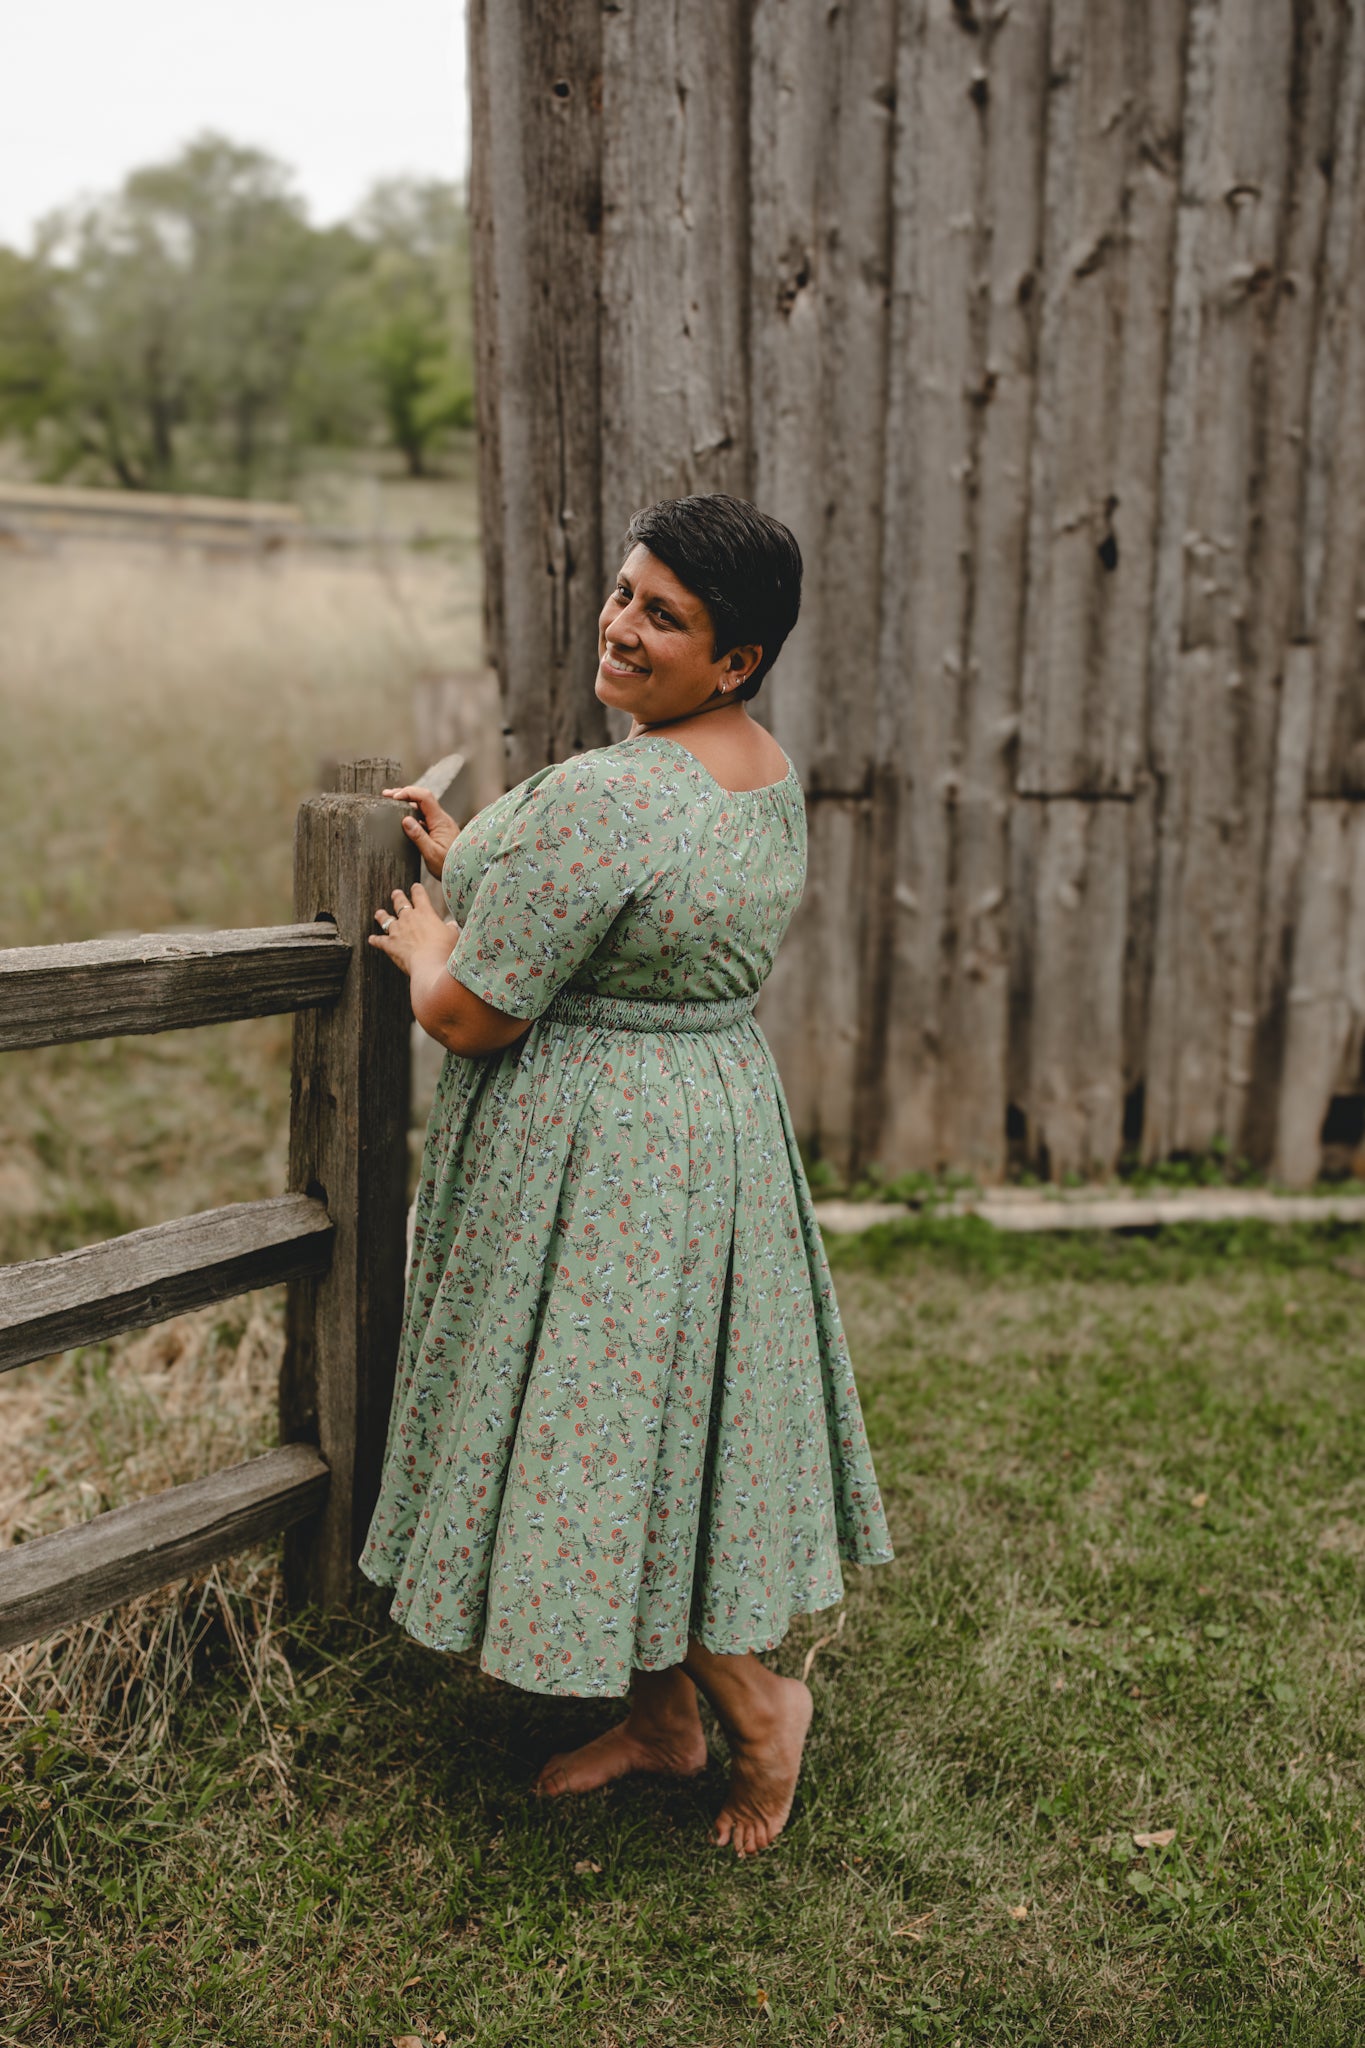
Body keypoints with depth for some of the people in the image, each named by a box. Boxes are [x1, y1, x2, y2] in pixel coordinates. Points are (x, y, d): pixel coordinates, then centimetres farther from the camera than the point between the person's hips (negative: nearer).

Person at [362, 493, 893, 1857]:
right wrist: (475, 867, 19)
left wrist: (426, 948, 2)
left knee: (591, 1440, 6)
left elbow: (470, 1016, -21)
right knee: (670, 1422, 18)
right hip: (723, 1115, 9)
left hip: (596, 1161, -9)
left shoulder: (598, 800, -26)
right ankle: (662, 1712, 33)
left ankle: (754, 1698, 21)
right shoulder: (771, 774, 4)